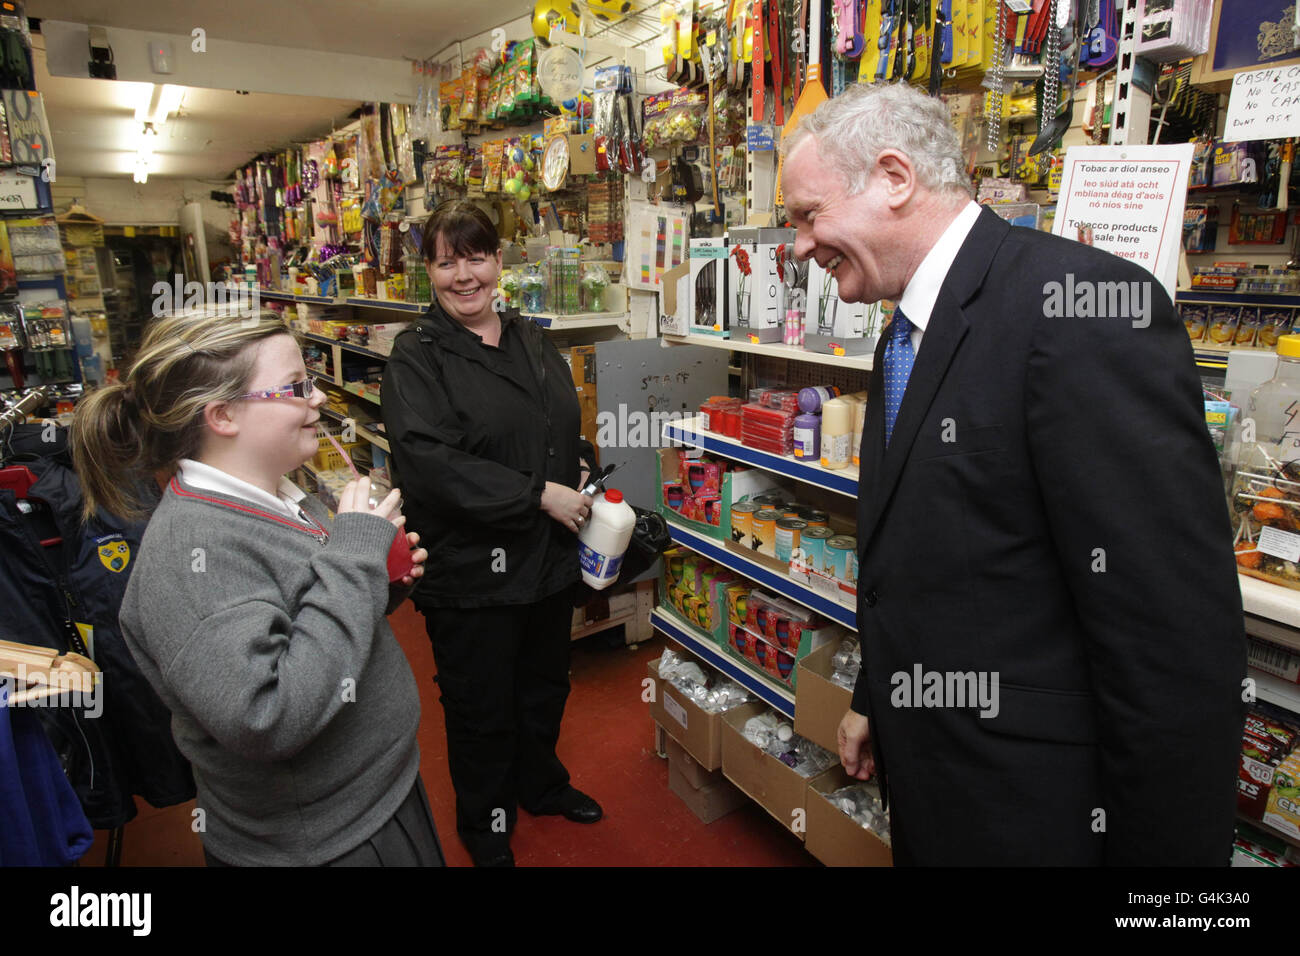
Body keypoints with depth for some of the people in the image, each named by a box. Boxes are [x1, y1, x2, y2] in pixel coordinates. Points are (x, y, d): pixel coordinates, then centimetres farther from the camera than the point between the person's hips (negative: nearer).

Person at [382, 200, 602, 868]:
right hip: (470, 569, -6)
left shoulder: (531, 339, 8)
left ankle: (539, 783, 50)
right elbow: (429, 462, -24)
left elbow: (570, 425, 20)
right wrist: (538, 494, -24)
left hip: (551, 557, 6)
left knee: (546, 685, 24)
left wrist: (581, 469, -2)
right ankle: (484, 822, 40)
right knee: (482, 706, 13)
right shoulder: (416, 357, -12)